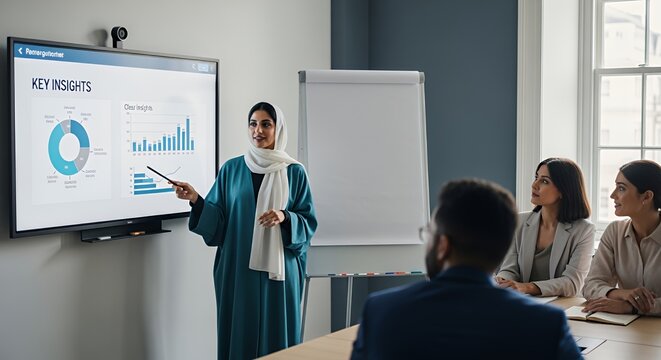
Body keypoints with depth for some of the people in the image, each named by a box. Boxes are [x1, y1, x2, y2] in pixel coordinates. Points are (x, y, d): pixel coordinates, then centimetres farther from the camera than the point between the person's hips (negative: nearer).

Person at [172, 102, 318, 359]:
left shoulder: (294, 172, 2)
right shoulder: (231, 169, 6)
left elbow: (308, 223, 1)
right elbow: (216, 222, 4)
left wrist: (285, 218, -17)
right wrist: (196, 200, -12)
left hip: (278, 270, -1)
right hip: (237, 270, 1)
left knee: (276, 336, 3)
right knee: (239, 333, 4)